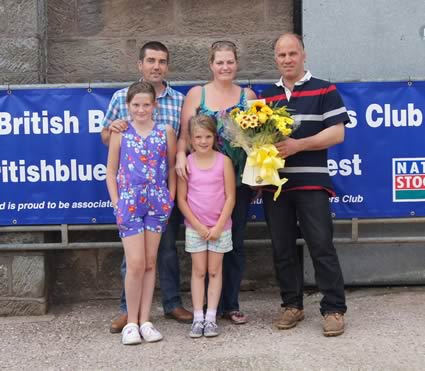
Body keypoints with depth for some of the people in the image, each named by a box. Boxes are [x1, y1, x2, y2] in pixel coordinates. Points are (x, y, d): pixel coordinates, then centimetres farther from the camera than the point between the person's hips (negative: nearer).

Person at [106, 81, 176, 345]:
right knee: (136, 263, -6)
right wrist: (116, 202, -3)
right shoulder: (120, 133, 2)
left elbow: (173, 168, 8)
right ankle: (132, 322, 8)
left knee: (151, 263, 6)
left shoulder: (165, 132, 4)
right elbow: (111, 170, 5)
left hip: (157, 202, 2)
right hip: (129, 202, -2)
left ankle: (145, 321, 14)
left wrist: (170, 199, 1)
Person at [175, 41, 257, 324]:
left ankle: (231, 304, 19)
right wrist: (181, 155, -20)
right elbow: (185, 134, -1)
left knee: (236, 241, 7)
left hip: (239, 179, 2)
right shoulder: (196, 94, 4)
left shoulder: (248, 96, 8)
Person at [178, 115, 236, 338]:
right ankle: (198, 318, 9)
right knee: (199, 271, 5)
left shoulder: (224, 161, -4)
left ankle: (211, 317, 11)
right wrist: (198, 225, -9)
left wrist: (218, 226, -10)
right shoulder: (186, 163, -3)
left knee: (214, 271, 6)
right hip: (195, 227, 0)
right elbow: (181, 199, -2)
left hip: (220, 227, 0)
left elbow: (230, 197, -4)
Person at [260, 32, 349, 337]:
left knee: (321, 246, -6)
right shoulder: (266, 97, 16)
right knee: (282, 249, 8)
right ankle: (292, 305, 20)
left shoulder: (324, 91, 3)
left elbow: (337, 132, -6)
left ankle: (334, 309, 3)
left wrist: (298, 145, -17)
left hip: (311, 181, -4)